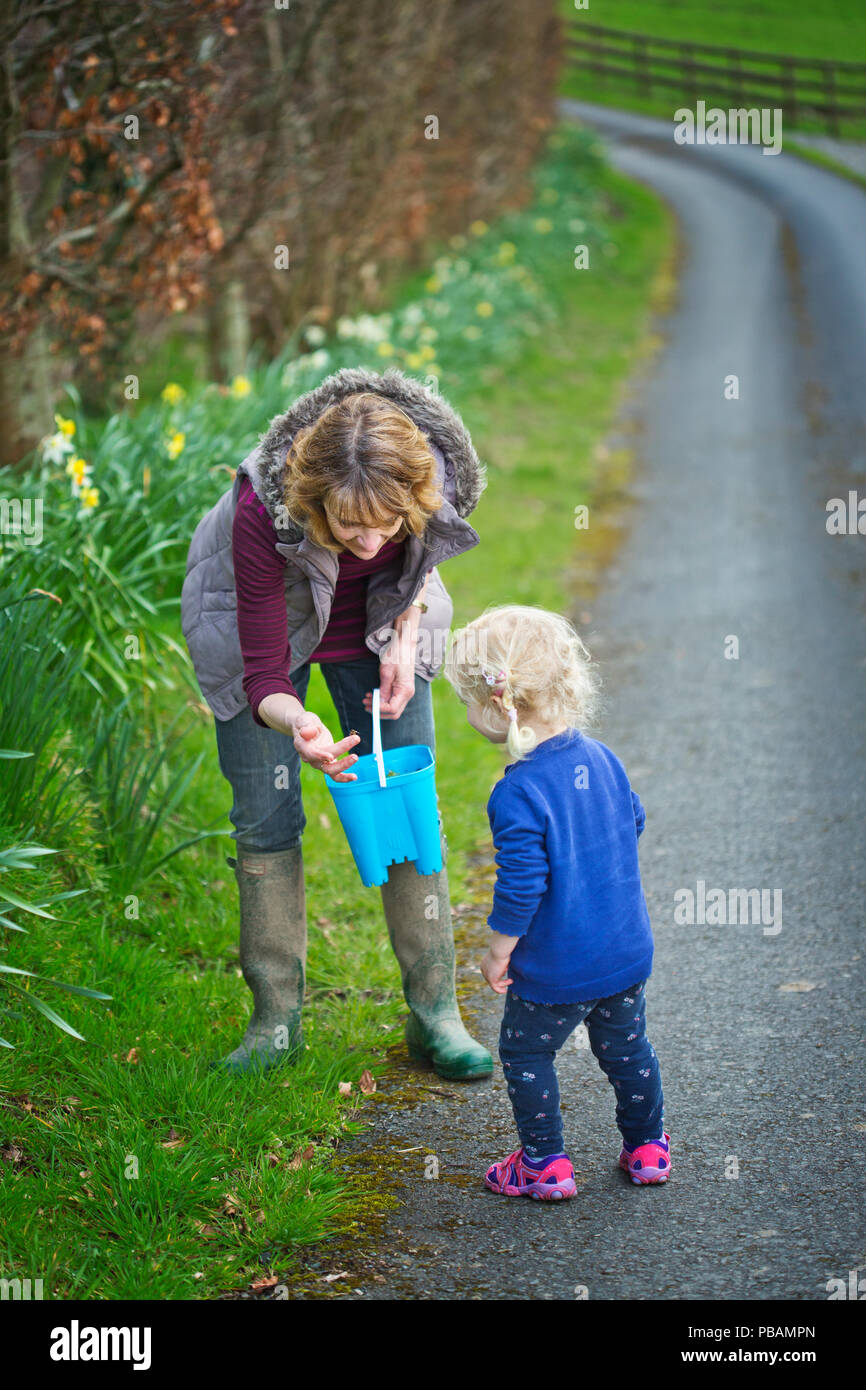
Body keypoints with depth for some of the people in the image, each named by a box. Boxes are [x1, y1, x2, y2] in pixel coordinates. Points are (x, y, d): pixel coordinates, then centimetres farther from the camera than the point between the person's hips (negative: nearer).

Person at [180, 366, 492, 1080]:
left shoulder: (442, 476, -33)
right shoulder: (262, 514, -41)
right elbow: (263, 676, -33)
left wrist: (403, 641, -16)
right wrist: (297, 724, -54)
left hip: (380, 623, 2)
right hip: (263, 621, -2)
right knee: (265, 819, -1)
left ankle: (434, 1013, 11)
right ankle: (276, 1020, 12)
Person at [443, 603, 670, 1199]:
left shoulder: (518, 796, -26)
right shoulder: (600, 758, -3)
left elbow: (521, 887, -24)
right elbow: (632, 822, 14)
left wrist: (498, 954, -10)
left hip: (556, 967, -7)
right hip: (628, 948, 7)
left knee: (525, 1055, 13)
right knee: (626, 1046, 23)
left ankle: (546, 1162, 19)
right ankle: (647, 1145, 34)